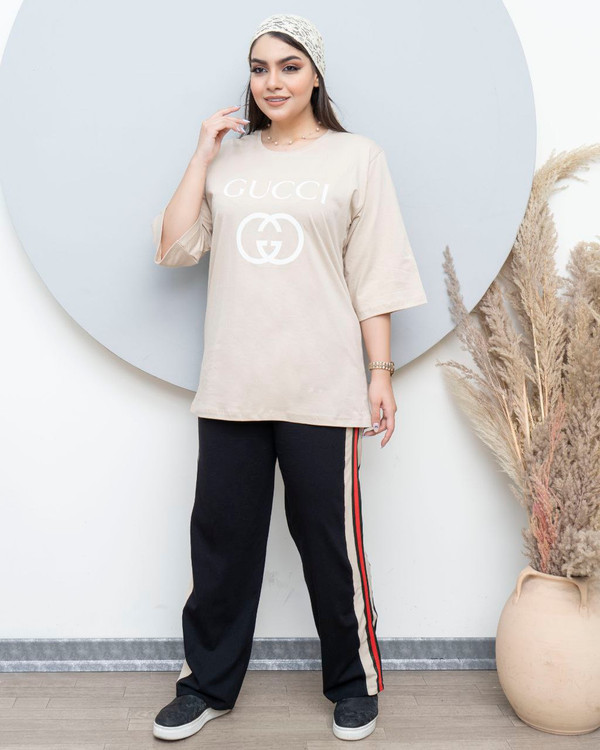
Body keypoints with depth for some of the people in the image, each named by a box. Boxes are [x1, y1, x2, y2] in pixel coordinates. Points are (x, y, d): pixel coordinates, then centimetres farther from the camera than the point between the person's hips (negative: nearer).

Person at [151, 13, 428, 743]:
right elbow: (173, 247, 3)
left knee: (330, 540, 4)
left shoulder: (357, 157, 4)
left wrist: (381, 373, -2)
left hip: (321, 390, -3)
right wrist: (203, 154, 1)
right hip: (230, 387, 3)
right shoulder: (227, 158, 12)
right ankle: (207, 683, 26)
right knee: (221, 538, 9)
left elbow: (374, 278, 2)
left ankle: (354, 681, 25)